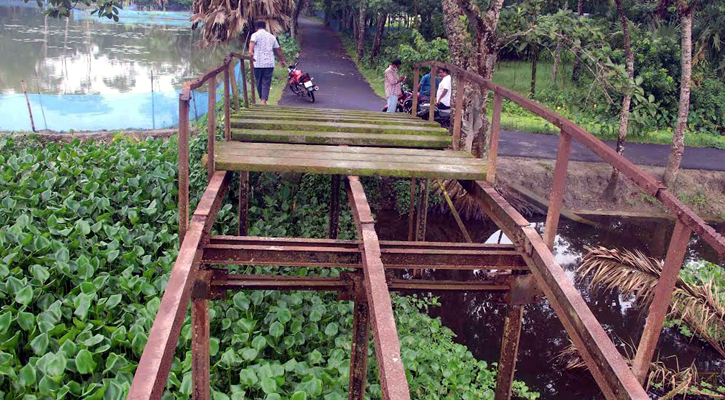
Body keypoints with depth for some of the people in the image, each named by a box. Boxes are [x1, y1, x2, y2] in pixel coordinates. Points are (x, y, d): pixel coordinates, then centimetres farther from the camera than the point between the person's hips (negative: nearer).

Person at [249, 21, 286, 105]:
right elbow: (278, 49, 21)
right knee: (266, 83, 0)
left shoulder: (255, 35, 3)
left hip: (258, 63, -2)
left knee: (259, 83, 13)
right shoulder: (271, 36, 15)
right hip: (269, 64, 2)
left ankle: (262, 100, 23)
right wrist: (282, 60, 33)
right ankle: (264, 101, -14)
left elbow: (252, 42, -20)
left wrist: (250, 51, -37)